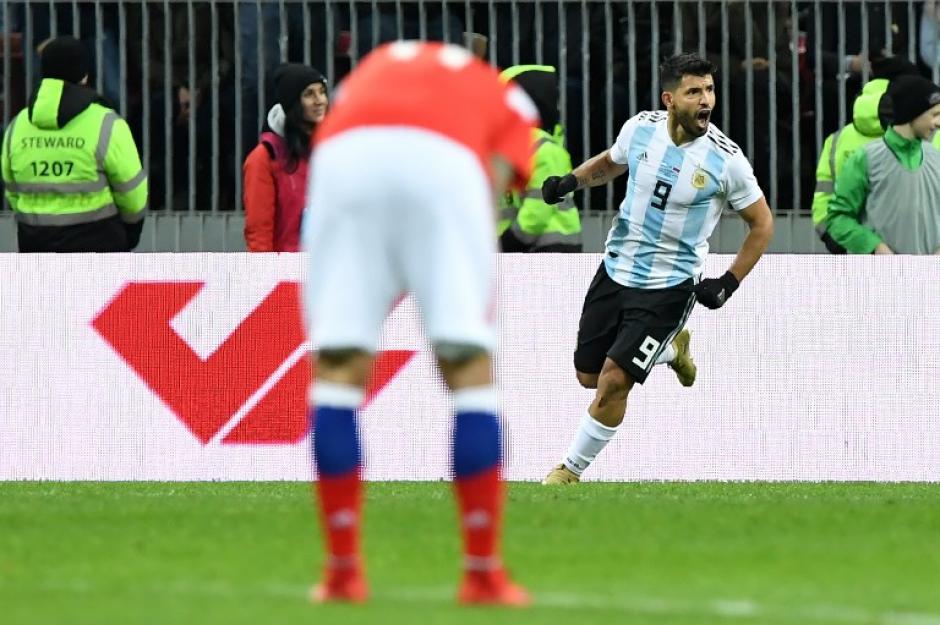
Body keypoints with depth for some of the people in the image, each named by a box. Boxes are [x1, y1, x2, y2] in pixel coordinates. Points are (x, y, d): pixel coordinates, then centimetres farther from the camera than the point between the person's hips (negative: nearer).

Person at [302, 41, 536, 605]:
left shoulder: (372, 70, 41)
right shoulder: (511, 102, 32)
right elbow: (495, 184, 13)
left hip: (343, 156, 2)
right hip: (441, 158, -2)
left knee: (338, 367, 10)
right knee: (471, 366, 6)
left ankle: (343, 572, 10)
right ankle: (484, 573, 4)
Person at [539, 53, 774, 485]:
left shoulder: (725, 159, -17)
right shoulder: (640, 128, -8)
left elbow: (762, 225, -3)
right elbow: (611, 162, 17)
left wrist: (728, 284, -9)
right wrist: (571, 180, -2)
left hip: (669, 286, -5)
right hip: (616, 270, 5)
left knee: (614, 381, -11)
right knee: (589, 377, 13)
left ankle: (572, 470, 9)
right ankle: (671, 348, 38)